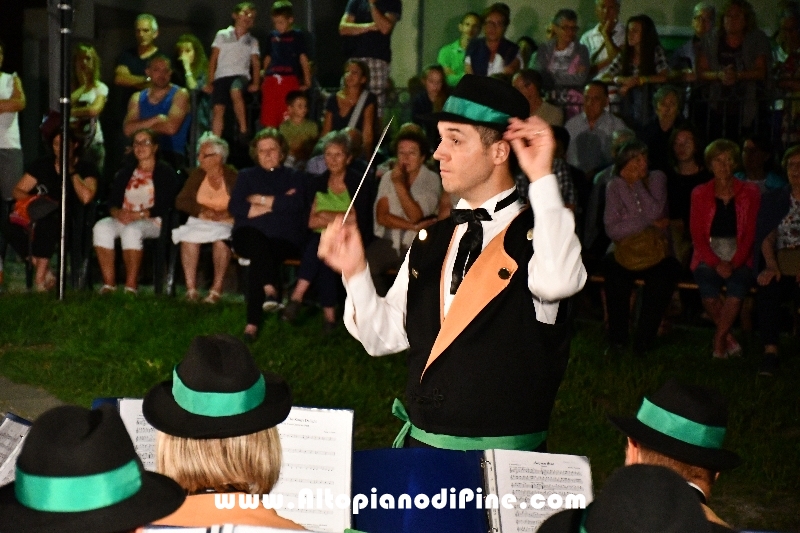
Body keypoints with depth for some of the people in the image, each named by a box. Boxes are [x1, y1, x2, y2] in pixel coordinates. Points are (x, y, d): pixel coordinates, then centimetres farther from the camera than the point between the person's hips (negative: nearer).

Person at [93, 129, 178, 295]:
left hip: (152, 223, -5)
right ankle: (108, 283, -29)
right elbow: (112, 201, 12)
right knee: (101, 227, -27)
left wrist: (137, 215, -17)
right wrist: (118, 213, -12)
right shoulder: (125, 173, 21)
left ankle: (131, 286, -35)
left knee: (132, 230, -38)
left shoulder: (165, 172, 6)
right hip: (123, 220, 5)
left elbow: (164, 206, -6)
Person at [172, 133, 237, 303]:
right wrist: (202, 210, -11)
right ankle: (191, 288, -31)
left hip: (225, 224, -3)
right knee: (188, 237, -31)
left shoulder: (232, 177, 0)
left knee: (221, 239, -37)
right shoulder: (197, 175, 12)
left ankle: (217, 289, -30)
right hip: (200, 222, 3)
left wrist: (227, 212, -23)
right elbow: (181, 201, 4)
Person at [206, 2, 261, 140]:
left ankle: (243, 129, -28)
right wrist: (210, 82, 2)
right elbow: (213, 60, 10)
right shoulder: (222, 35, 12)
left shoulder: (252, 41, 17)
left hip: (241, 76, -1)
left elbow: (256, 64, 10)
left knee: (235, 91, -35)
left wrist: (256, 83, -6)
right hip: (221, 76, 1)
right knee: (218, 109, -12)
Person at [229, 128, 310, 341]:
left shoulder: (296, 178, 18)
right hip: (250, 236, 1)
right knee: (260, 244, -37)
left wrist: (260, 200, -1)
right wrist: (275, 204, -4)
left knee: (260, 257, -33)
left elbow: (294, 204, -5)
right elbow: (235, 207, 3)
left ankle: (253, 322, -38)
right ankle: (270, 290, -54)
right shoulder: (246, 176, 22)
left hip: (284, 238, -1)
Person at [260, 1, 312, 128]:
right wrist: (264, 79, 14)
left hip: (289, 80, -4)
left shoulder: (297, 36, 4)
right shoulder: (272, 36, 15)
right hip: (271, 80, 4)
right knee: (269, 119, 3)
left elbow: (303, 59, 2)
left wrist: (307, 81, -4)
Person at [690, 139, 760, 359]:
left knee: (736, 288, -33)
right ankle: (730, 340, -10)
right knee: (709, 293, -31)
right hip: (708, 258, 1)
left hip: (739, 259, 0)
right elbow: (697, 235, 2)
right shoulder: (700, 194, 8)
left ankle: (719, 339, -14)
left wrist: (733, 263, -14)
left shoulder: (749, 193, 5)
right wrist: (716, 263, -13)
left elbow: (750, 234, 0)